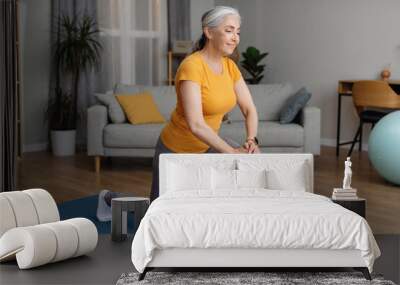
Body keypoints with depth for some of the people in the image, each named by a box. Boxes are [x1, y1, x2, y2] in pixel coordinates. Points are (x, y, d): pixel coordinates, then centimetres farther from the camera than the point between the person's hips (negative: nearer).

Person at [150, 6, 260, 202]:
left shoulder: (230, 67, -4)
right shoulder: (191, 66, -28)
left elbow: (249, 109, -4)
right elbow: (195, 125, -35)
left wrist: (251, 140, -23)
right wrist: (232, 152, -35)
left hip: (207, 144, 7)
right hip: (177, 149, -7)